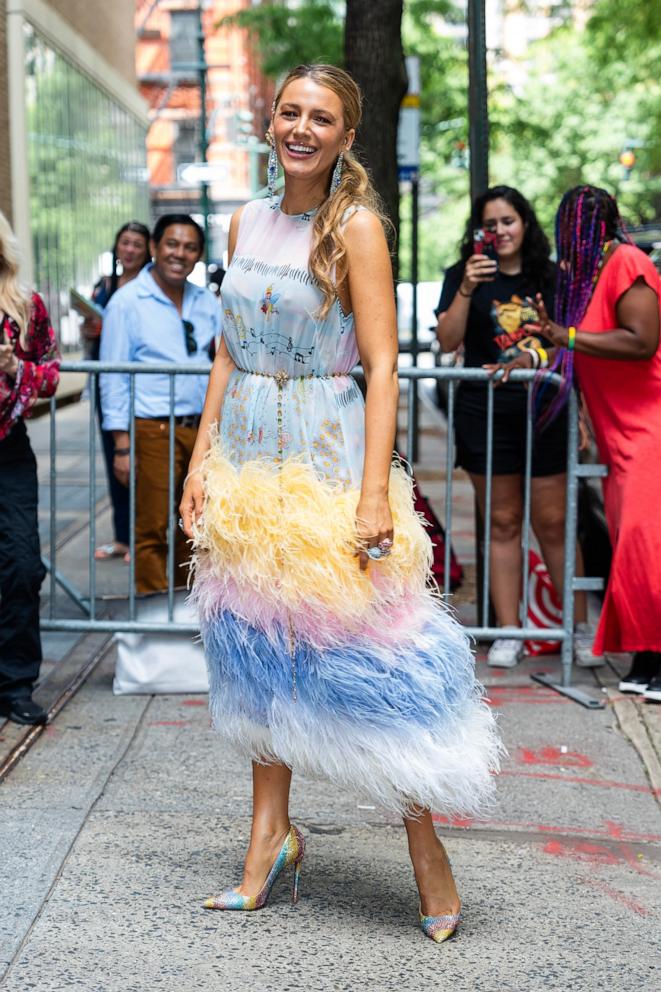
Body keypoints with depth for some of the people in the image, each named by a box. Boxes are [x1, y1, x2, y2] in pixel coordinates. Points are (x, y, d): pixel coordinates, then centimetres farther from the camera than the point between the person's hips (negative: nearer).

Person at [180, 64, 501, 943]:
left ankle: (425, 845, 9)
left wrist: (375, 492, -20)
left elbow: (381, 366, -13)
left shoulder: (355, 226, -9)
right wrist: (202, 460, 8)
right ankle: (271, 837, 22)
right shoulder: (247, 223, 9)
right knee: (258, 644, 10)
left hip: (325, 456, -6)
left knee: (362, 648, -5)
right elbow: (229, 354, 14)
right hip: (247, 454, 6)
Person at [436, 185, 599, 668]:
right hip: (485, 415, 0)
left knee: (553, 523, 1)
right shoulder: (463, 275, 4)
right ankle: (509, 633, 11)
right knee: (503, 523, 5)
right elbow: (448, 341, -7)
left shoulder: (551, 276, 8)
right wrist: (465, 291, -20)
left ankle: (581, 629, 12)